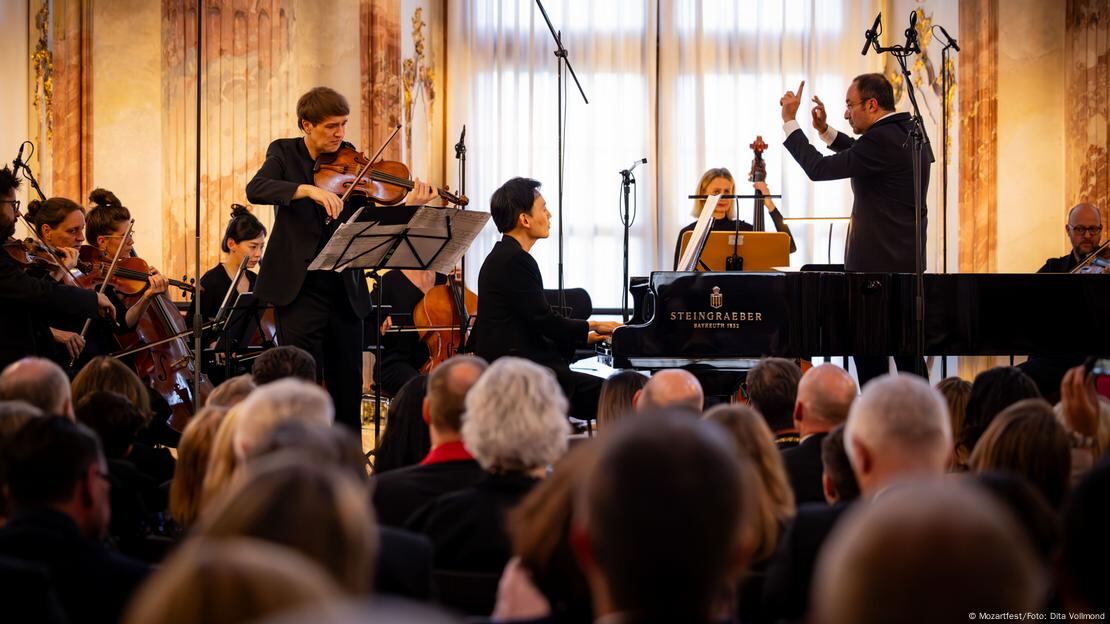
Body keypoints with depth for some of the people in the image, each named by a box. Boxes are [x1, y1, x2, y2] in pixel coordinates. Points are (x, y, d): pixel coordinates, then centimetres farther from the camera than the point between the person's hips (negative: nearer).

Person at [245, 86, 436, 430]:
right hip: (300, 287, -3)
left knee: (348, 385, 10)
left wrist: (409, 208, -18)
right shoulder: (284, 153, 1)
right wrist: (308, 189, -31)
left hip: (344, 287, 3)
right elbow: (255, 189, -18)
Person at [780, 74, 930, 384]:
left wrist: (789, 121, -10)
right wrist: (825, 131, 18)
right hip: (907, 261, 9)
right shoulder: (909, 132, 9)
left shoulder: (883, 138, -20)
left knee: (868, 353, -3)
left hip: (877, 264, -9)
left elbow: (819, 169, -19)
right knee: (906, 349, 13)